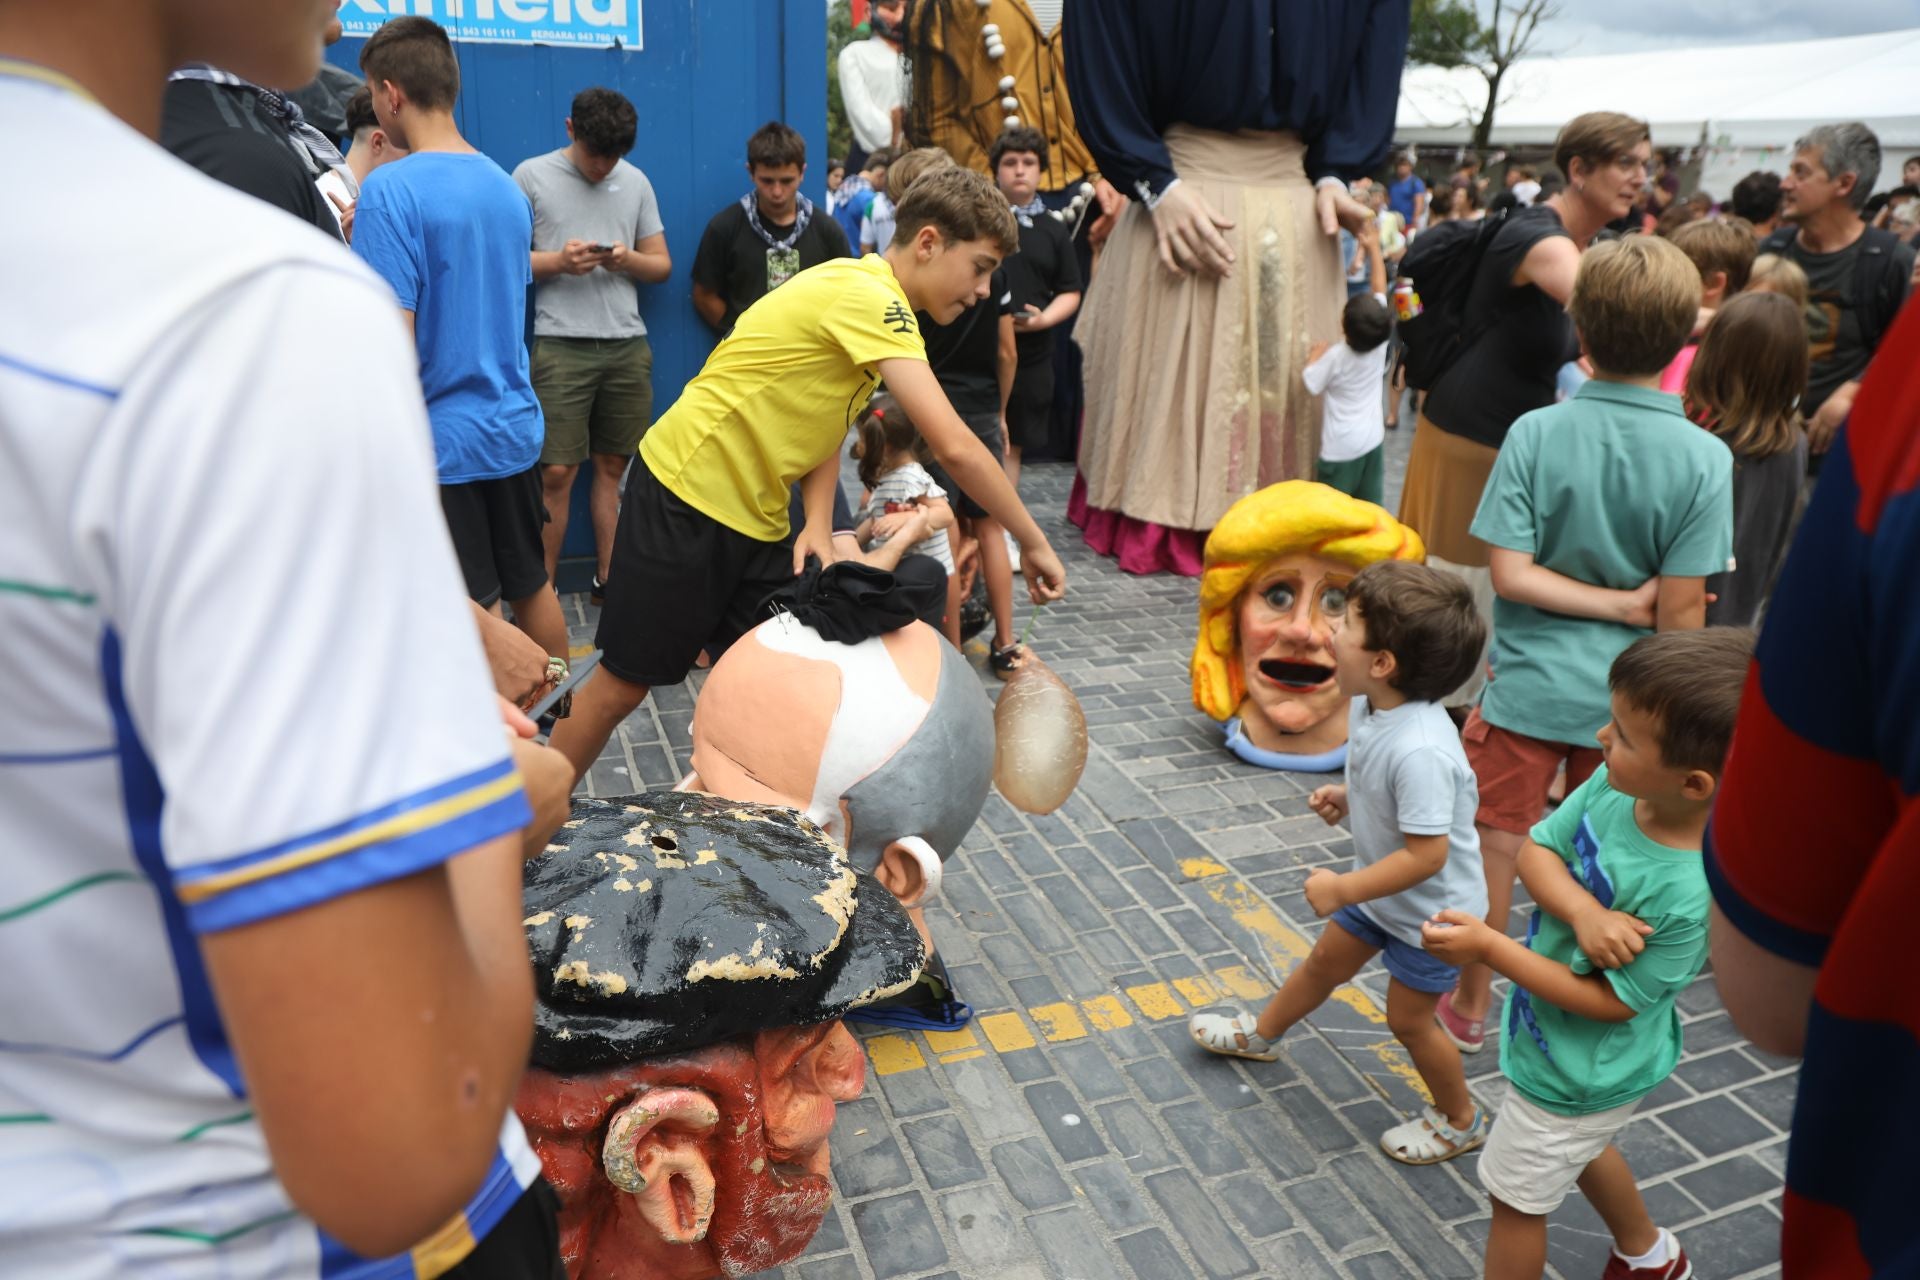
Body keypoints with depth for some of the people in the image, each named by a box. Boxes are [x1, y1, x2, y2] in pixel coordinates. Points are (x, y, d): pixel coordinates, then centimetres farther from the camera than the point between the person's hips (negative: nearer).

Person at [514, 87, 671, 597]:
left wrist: (629, 259, -7)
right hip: (561, 345, -3)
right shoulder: (532, 176, 3)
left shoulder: (635, 182, 13)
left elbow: (662, 264, 15)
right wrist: (559, 261, -15)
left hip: (628, 344, 3)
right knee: (557, 472, -6)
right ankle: (543, 587, 5)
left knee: (613, 465, 7)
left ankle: (608, 576, 17)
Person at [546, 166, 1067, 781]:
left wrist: (818, 522, -10)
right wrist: (1034, 542, -20)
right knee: (624, 684, 3)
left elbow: (824, 422, 7)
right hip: (684, 496, -9)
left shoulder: (873, 302, 8)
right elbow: (955, 447, -29)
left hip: (758, 518, 9)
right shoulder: (869, 296, -23)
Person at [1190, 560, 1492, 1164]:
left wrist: (1344, 889, -29)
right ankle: (1260, 1035, 50)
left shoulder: (1417, 750, -40)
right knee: (1325, 962, 26)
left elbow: (1427, 854, -35)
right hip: (1382, 890, 8)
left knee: (1408, 1017, 11)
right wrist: (1347, 796, -7)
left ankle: (1460, 1121, 37)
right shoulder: (1371, 706, -12)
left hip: (1430, 909, -8)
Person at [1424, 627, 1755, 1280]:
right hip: (1565, 1045, 7)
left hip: (1580, 1072, -7)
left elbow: (1610, 1002, -27)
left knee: (1517, 1197, 16)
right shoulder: (1616, 783, -21)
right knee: (1581, 1149, 35)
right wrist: (1583, 911, -30)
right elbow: (1535, 849, -11)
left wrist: (1488, 946, -29)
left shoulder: (1691, 896, -37)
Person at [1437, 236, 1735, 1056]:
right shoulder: (1703, 459, -12)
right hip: (1628, 701, 1)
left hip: (1529, 687, -1)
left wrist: (1614, 602, -8)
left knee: (1495, 850, 13)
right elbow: (1680, 611, -10)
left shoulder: (1536, 433, -12)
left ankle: (1470, 1007, 29)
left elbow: (1511, 574, -17)